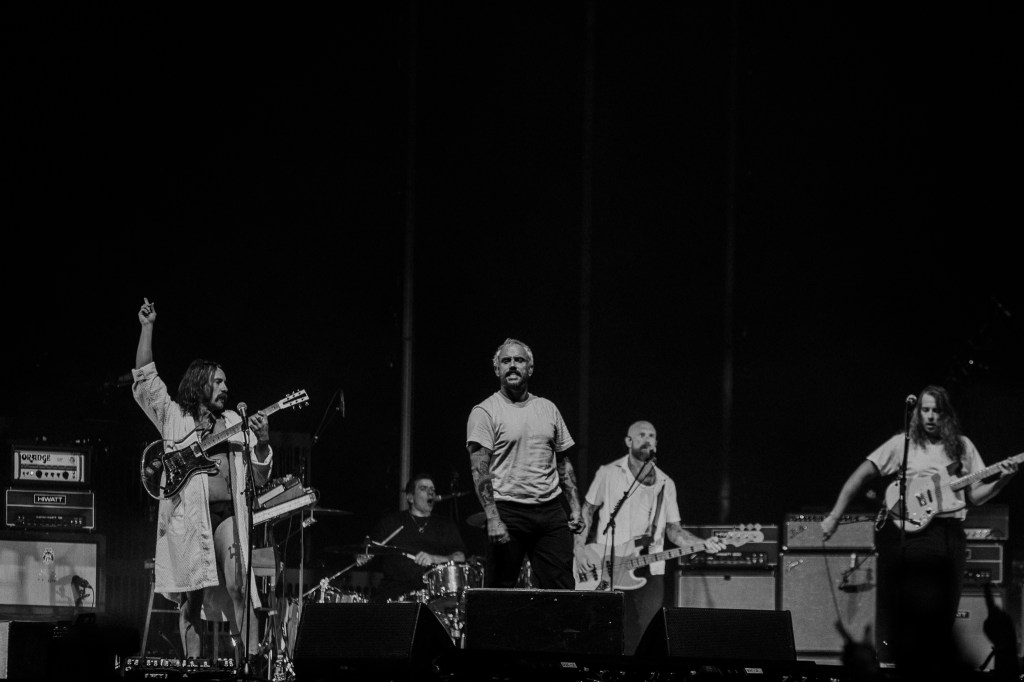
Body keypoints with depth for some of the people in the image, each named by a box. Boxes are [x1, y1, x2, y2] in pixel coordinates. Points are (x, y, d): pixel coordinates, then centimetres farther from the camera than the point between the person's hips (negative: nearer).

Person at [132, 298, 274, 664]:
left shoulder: (235, 423, 20)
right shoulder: (174, 416, 14)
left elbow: (259, 476, 17)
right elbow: (144, 379, 5)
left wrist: (262, 441, -2)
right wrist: (147, 328, 3)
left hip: (227, 513, 1)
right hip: (185, 513, -1)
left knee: (238, 587, -14)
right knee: (191, 595, -3)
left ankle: (250, 659, -16)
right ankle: (192, 664, 2)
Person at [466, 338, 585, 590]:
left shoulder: (547, 409, 15)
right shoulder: (484, 413, -2)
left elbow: (563, 463, 19)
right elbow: (480, 471, -10)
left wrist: (574, 508, 9)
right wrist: (492, 519, -19)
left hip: (551, 511, 4)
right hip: (508, 511, -4)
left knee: (562, 589, -1)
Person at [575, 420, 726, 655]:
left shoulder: (665, 484, 15)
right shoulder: (609, 474, 5)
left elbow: (674, 530, 15)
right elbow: (586, 511, 8)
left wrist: (703, 544, -2)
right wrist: (580, 550, -4)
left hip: (649, 571, 3)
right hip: (606, 573, -3)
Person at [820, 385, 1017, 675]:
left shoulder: (962, 446, 14)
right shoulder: (903, 443, 5)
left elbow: (976, 495, 15)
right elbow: (860, 476, 1)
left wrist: (1002, 479, -5)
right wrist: (834, 516, -6)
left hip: (947, 534, 2)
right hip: (904, 532, -2)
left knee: (939, 616, 2)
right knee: (899, 614, -3)